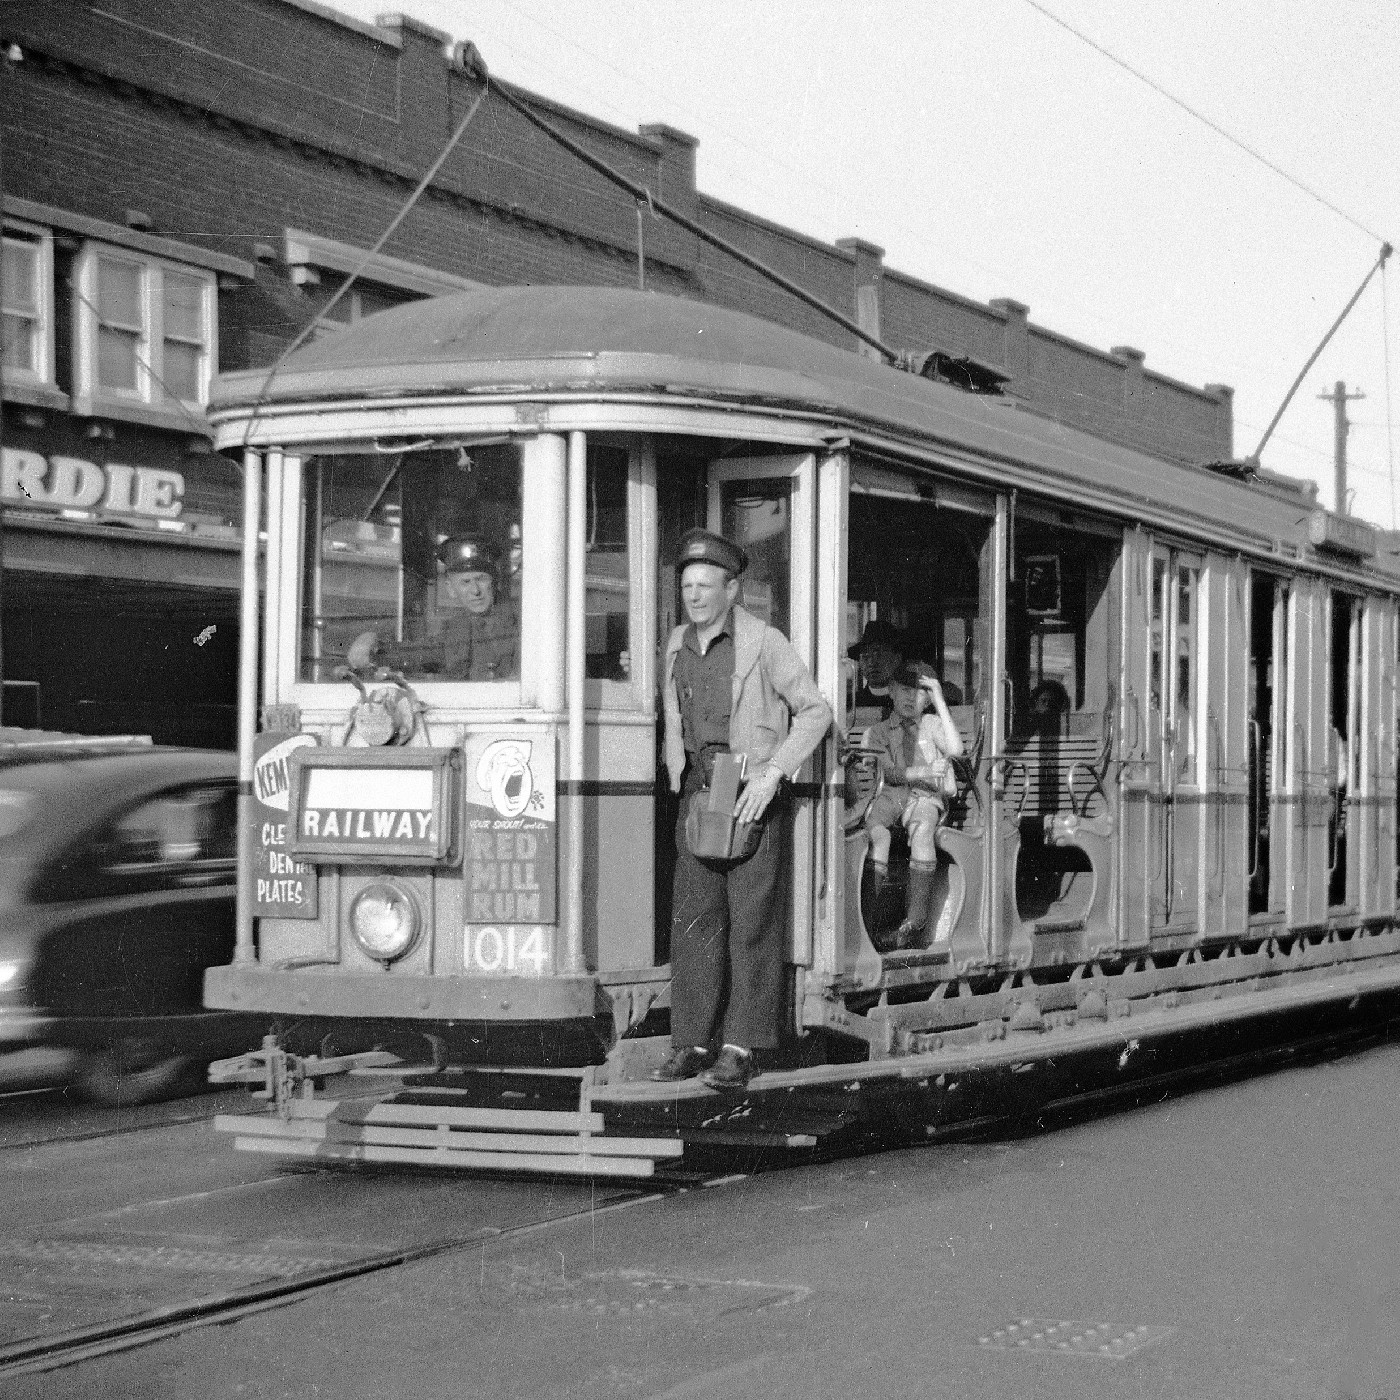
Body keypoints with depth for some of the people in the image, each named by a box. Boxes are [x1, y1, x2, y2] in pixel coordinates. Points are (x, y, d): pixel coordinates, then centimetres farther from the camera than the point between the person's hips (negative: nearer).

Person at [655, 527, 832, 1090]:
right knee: (693, 918, 2)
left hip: (754, 794, -5)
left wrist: (771, 774, -15)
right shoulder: (678, 644, 10)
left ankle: (741, 1048, 0)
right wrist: (678, 774, 16)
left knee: (752, 922, -3)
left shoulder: (764, 643, -9)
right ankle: (692, 1044, 5)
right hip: (699, 792, 5)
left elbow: (815, 711, -7)